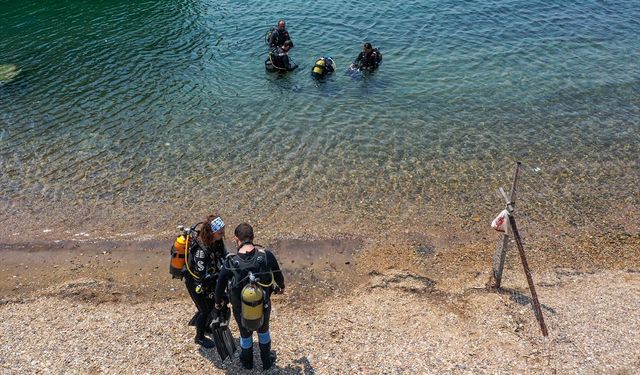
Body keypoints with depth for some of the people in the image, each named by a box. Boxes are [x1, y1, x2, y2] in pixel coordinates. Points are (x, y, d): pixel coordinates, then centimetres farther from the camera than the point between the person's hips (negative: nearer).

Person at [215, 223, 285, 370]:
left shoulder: (230, 263, -26)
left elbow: (220, 286, -9)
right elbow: (278, 276, -7)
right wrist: (281, 286, 17)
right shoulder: (266, 256, -26)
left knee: (245, 334, 30)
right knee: (263, 330, 32)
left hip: (241, 310, 0)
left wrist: (218, 301, 13)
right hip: (263, 306, 1)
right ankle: (266, 361, 51)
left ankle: (247, 362, 54)